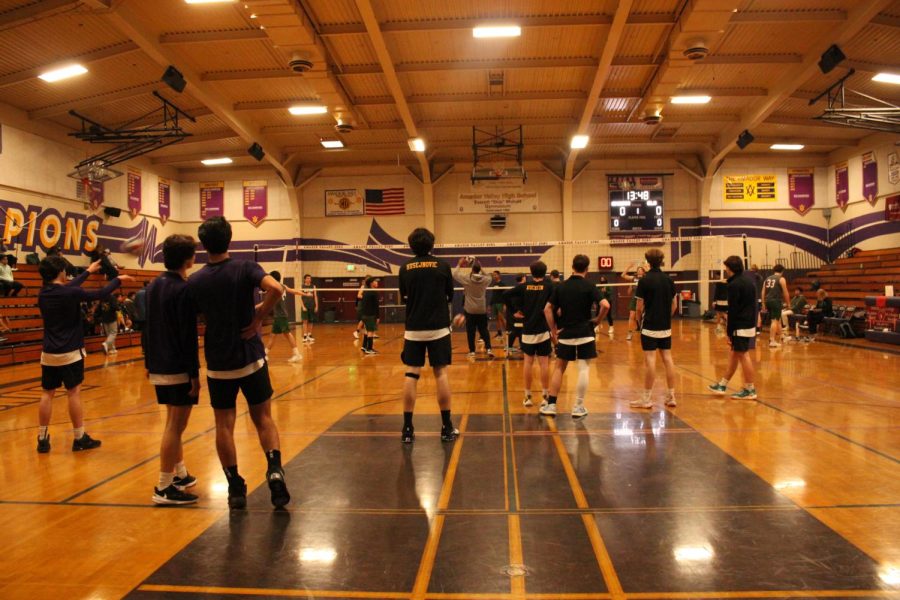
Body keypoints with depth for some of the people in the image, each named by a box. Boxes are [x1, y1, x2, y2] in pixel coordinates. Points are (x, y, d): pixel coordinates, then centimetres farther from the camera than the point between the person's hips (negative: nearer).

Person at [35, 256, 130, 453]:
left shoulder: (43, 293, 5)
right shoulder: (71, 294, -15)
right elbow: (101, 294, -5)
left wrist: (88, 272, 34)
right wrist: (119, 279, 12)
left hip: (48, 353, 6)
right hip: (70, 352, -6)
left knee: (47, 393, 9)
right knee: (74, 392, 0)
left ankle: (43, 439, 13)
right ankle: (80, 438, 7)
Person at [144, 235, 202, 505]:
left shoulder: (152, 287, 10)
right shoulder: (184, 290, -16)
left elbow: (146, 329, 14)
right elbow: (188, 337, -19)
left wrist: (149, 362, 20)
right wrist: (194, 374, -16)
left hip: (158, 368, 9)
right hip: (178, 370, -9)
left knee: (173, 422, 19)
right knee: (175, 425, -2)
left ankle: (180, 474, 30)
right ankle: (164, 488, 3)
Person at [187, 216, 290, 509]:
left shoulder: (195, 281, -2)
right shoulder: (245, 268, -7)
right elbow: (276, 289, -26)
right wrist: (258, 318, -14)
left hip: (218, 364, 1)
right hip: (251, 359, -1)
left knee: (224, 425, 10)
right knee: (263, 418, 11)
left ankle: (235, 487, 14)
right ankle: (275, 470, -7)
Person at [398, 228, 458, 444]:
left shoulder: (405, 269, 1)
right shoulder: (442, 266, -2)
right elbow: (450, 296, 8)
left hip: (413, 329, 1)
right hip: (438, 328, -1)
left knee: (411, 375, 3)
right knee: (441, 373, 3)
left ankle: (407, 428, 4)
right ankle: (447, 427, 8)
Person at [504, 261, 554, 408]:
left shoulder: (523, 287, 2)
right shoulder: (549, 286, -3)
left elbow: (505, 295, -1)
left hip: (527, 330, 2)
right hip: (543, 330, -2)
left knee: (528, 362, 8)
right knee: (544, 363, 4)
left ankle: (528, 396, 12)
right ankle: (545, 396, 9)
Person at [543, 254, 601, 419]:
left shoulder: (560, 286, 3)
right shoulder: (589, 286, -6)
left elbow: (547, 309, 0)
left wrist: (553, 330, 4)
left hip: (565, 334, 3)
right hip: (584, 334, -3)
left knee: (559, 368, 13)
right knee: (583, 370, 5)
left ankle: (551, 404, 12)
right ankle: (578, 407, 7)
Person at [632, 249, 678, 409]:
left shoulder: (644, 280, -10)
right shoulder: (669, 280, 4)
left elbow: (639, 307, -10)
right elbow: (674, 304, 9)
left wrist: (639, 320, 7)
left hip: (650, 326, -5)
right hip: (666, 327, 5)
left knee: (650, 360, -3)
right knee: (667, 358, 9)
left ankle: (646, 399, 2)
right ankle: (671, 396, 13)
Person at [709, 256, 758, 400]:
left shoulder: (734, 284, -17)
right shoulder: (749, 278, 9)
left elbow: (732, 310, -16)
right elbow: (754, 301, 17)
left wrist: (729, 332, -12)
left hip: (741, 326, -9)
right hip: (750, 323, 9)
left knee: (743, 355, -1)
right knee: (734, 353, 14)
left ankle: (750, 390, 7)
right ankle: (723, 384, 22)